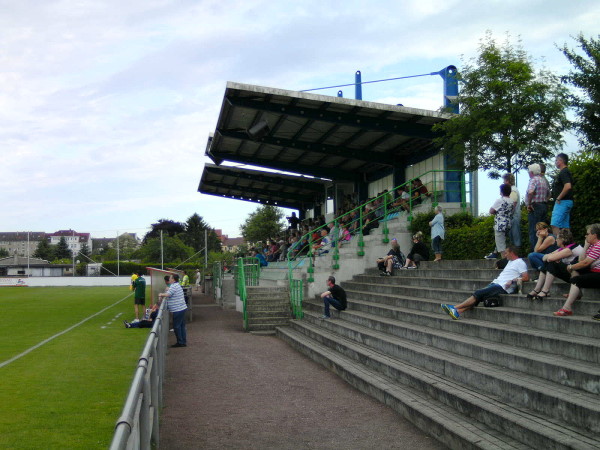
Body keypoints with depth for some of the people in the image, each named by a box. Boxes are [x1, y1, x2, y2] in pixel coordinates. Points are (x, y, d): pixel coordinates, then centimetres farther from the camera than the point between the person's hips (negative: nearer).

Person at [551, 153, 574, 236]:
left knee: (555, 225, -16)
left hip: (562, 202, -11)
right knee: (565, 227, 10)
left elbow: (568, 186, -26)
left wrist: (558, 198, -19)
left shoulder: (563, 172, -12)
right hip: (567, 202, 11)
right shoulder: (565, 172, 19)